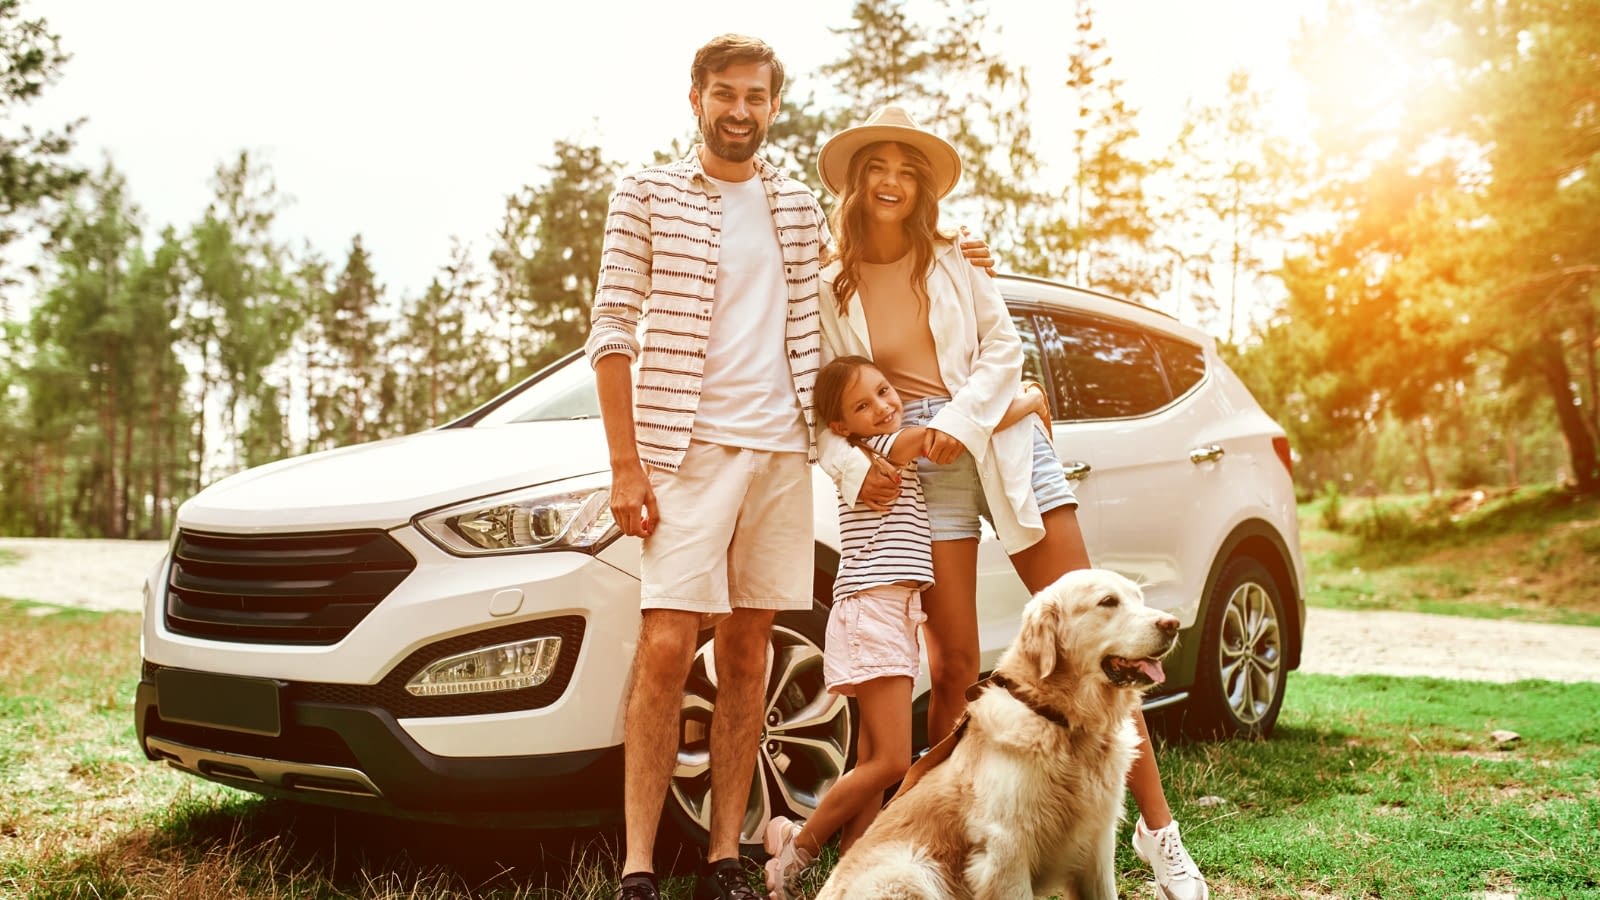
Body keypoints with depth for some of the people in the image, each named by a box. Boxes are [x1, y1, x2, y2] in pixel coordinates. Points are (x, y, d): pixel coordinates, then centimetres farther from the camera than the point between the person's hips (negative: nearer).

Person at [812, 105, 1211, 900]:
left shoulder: (953, 263, 10)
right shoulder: (829, 291, 6)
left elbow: (1003, 347, 3)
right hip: (919, 473, -1)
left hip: (999, 442, 1)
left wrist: (960, 422, -12)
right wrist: (853, 466, -14)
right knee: (953, 665, -3)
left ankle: (1157, 828, 4)